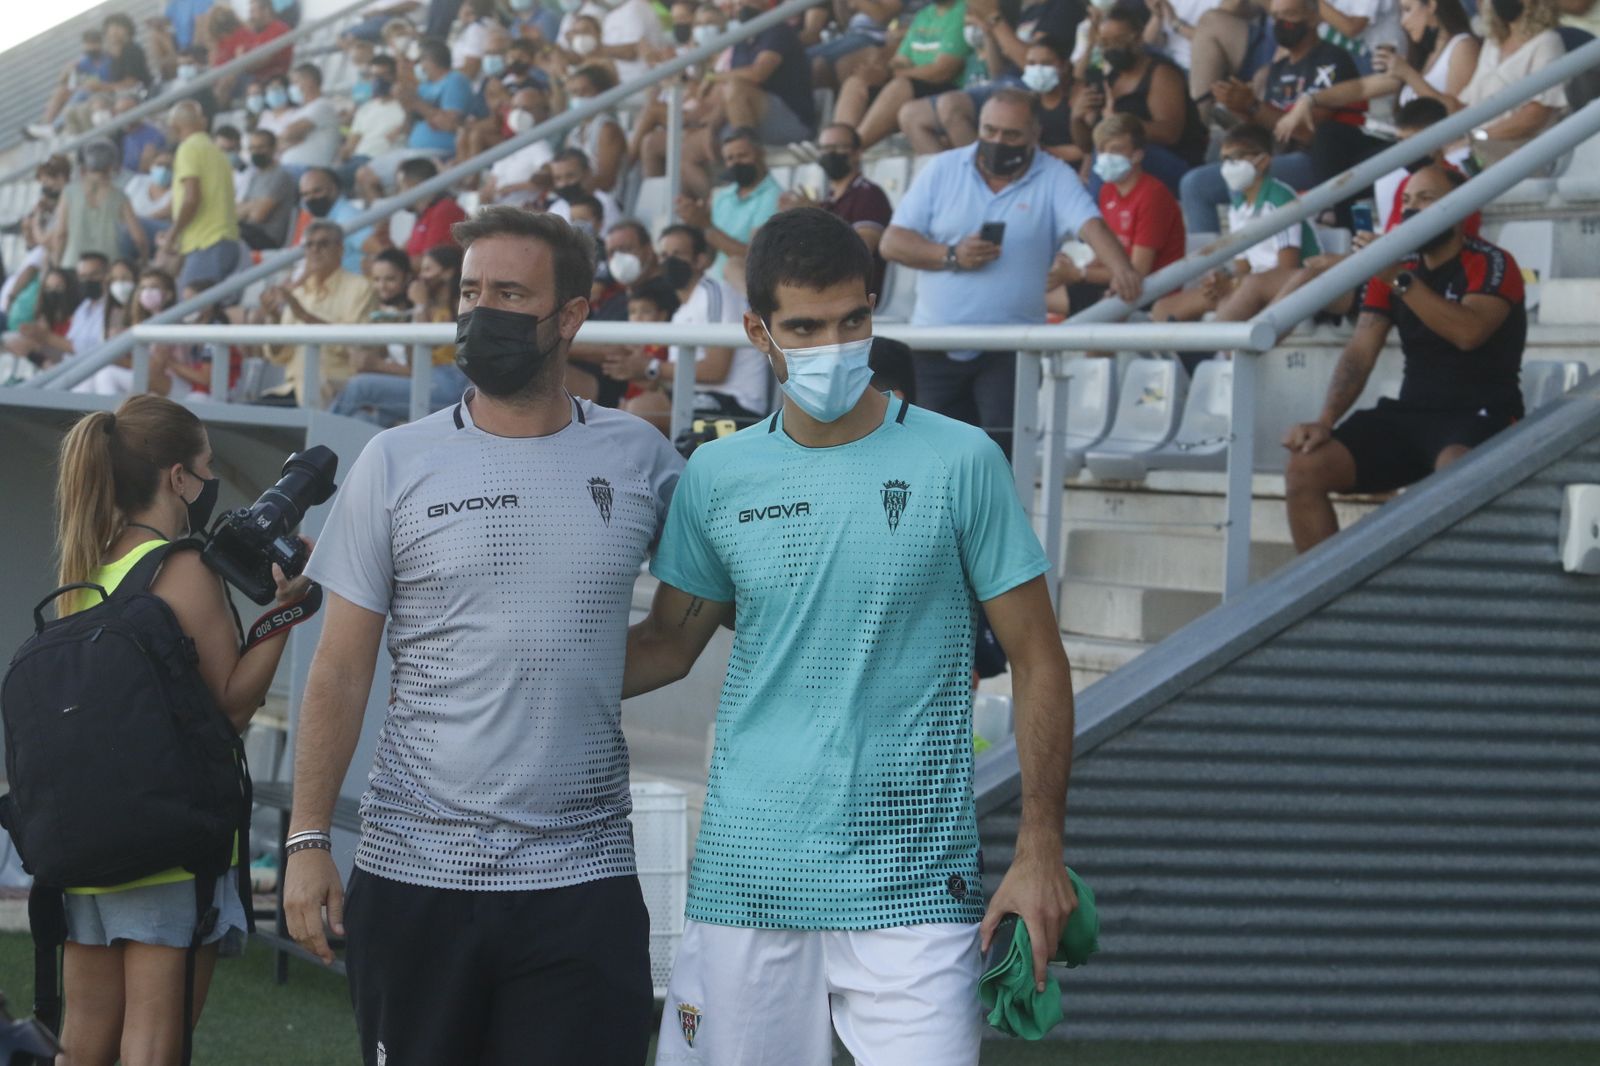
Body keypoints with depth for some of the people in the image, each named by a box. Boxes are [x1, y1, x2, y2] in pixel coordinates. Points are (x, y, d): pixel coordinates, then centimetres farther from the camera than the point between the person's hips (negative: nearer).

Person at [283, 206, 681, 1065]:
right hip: (413, 870, 0)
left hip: (583, 878, 0)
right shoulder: (397, 463, 2)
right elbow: (341, 670, 2)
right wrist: (306, 840, -3)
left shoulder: (640, 460, 4)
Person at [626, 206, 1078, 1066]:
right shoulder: (718, 475, 5)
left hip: (914, 888, -3)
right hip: (746, 879, 3)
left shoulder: (959, 463, -2)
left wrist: (1040, 852, -4)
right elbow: (669, 644, 17)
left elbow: (1038, 662, 1)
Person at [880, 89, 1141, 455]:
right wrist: (951, 256, -13)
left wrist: (1121, 270, -41)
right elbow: (892, 242, 2)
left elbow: (1091, 225, -21)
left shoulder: (1054, 179, -2)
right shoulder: (944, 170, 5)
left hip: (1009, 350, -2)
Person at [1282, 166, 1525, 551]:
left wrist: (1400, 280, -26)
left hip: (1481, 416, -6)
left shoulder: (1491, 264, -4)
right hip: (1410, 415, 6)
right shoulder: (1392, 273, 14)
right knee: (1304, 469, -13)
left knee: (1453, 471, -41)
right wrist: (1325, 421, -10)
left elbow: (1469, 332, -23)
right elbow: (1360, 353, 5)